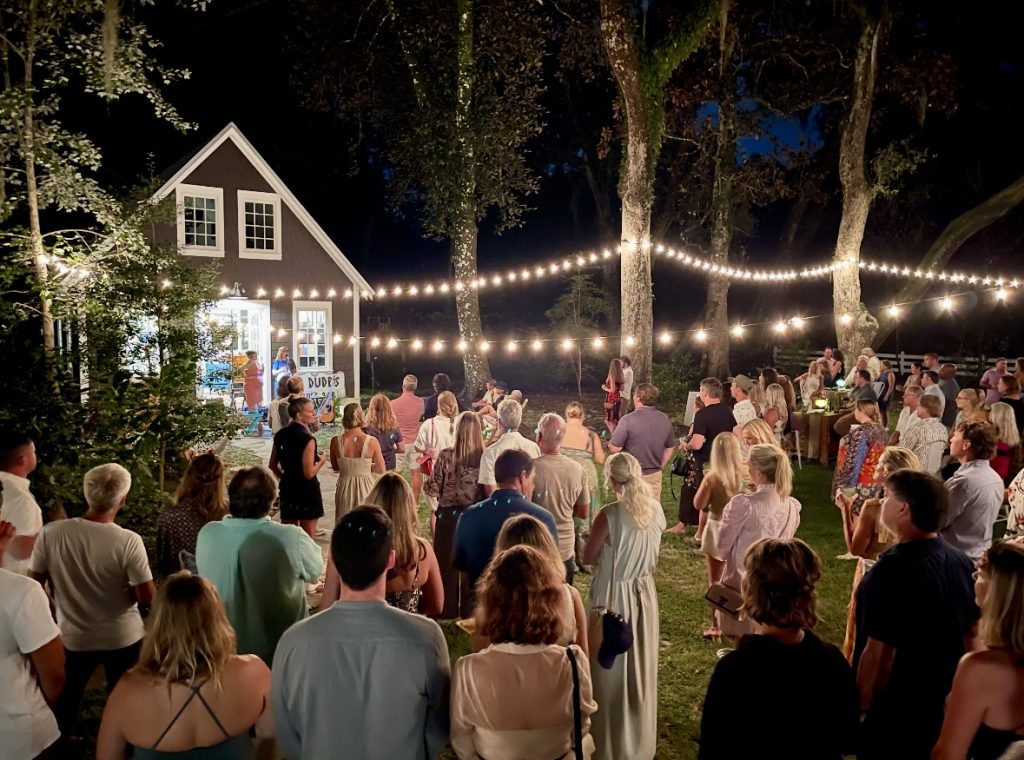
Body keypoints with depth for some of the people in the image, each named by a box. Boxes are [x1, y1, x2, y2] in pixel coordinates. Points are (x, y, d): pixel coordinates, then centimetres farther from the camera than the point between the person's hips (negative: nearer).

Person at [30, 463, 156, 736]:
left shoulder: (51, 533, -17)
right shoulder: (129, 541, -24)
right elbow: (148, 598, -21)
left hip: (73, 638, 2)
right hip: (122, 639, -2)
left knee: (64, 702, 25)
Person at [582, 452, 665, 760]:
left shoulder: (609, 515, -23)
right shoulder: (656, 510, -6)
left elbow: (588, 557, -9)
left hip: (613, 596, -5)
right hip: (644, 593, 5)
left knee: (612, 670, 11)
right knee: (641, 668, 19)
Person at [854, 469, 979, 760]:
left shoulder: (893, 570, -27)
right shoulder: (961, 562, -3)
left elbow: (879, 653, -25)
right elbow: (971, 635, 9)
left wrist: (860, 708, -13)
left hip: (891, 713, -7)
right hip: (944, 706, 7)